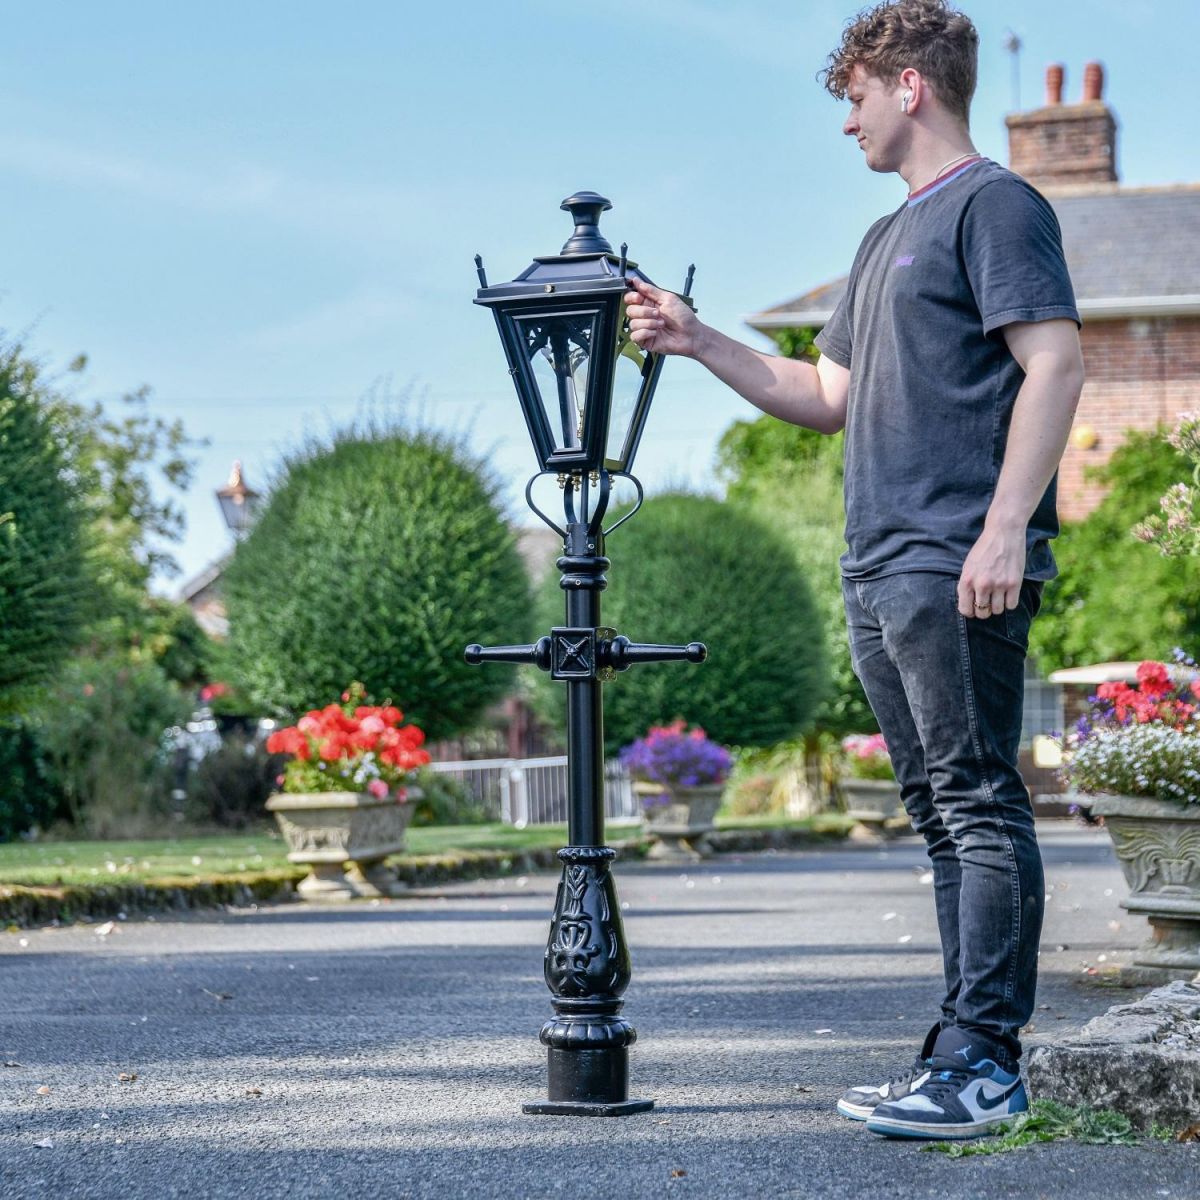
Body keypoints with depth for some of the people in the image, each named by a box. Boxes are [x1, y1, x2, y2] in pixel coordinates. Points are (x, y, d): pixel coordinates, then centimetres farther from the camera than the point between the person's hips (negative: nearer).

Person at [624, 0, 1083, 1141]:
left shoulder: (994, 204, -2)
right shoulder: (885, 239, 25)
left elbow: (1056, 361, -13)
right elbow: (828, 397, 28)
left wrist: (1006, 526, -21)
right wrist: (699, 342, 21)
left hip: (956, 570, -9)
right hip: (878, 571, 9)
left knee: (980, 805, -8)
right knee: (943, 817, 9)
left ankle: (985, 1063, -7)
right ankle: (965, 1055, 13)